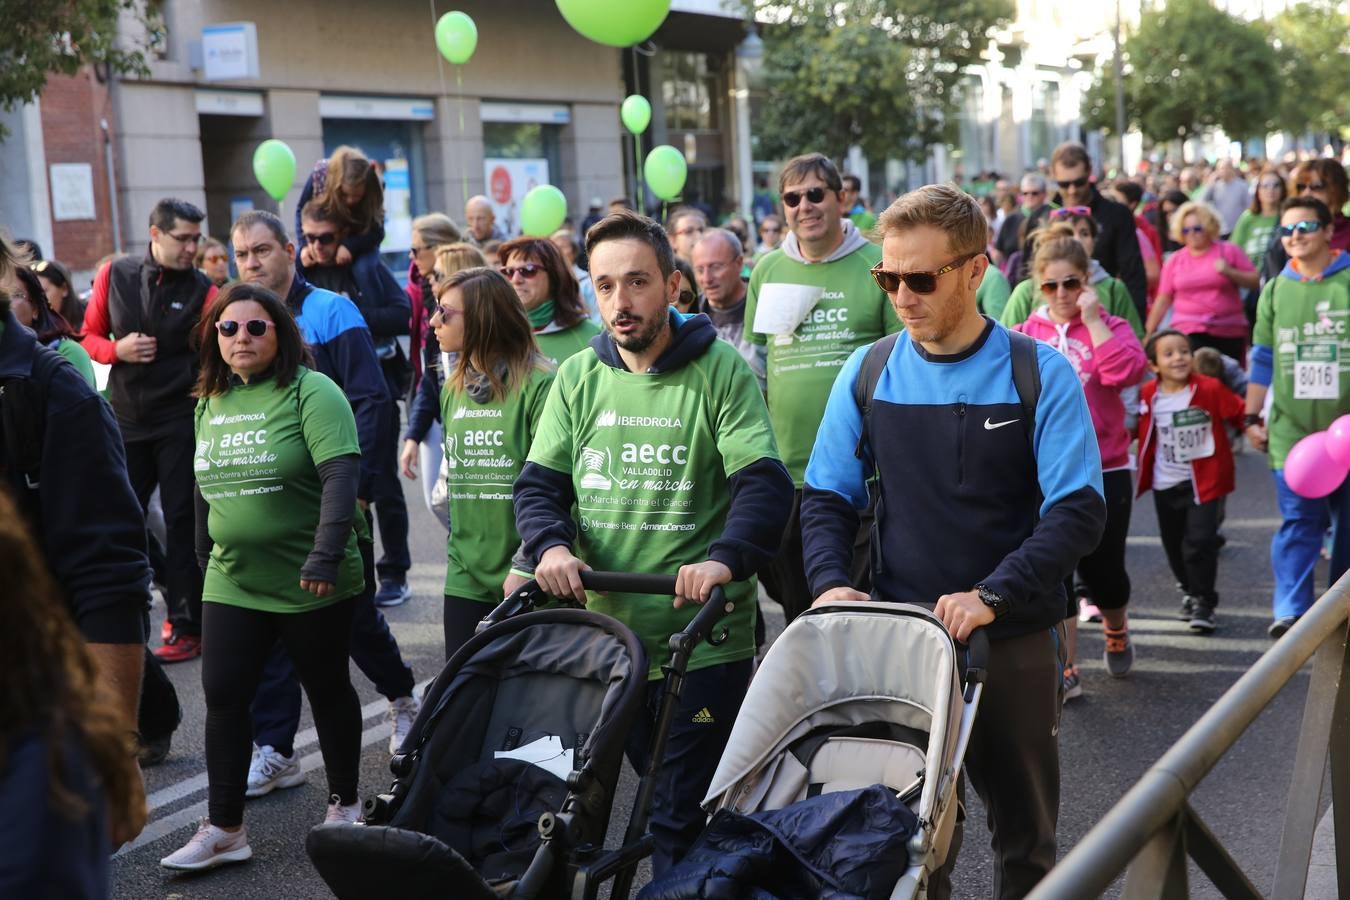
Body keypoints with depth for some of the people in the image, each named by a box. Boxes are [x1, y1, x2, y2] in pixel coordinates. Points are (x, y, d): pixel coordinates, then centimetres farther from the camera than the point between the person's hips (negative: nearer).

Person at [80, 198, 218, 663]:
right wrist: (117, 350, -11)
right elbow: (90, 336, 9)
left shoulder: (203, 290, -5)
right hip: (126, 418, 3)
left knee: (182, 523, 3)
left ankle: (186, 627, 10)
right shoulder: (114, 275, 1)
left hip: (181, 421, -3)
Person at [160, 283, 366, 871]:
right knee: (222, 700, 1)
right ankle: (223, 829, 9)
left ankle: (345, 802, 28)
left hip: (311, 585, -5)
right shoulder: (210, 402, 9)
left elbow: (339, 476, -22)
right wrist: (206, 557, 21)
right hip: (232, 585, 6)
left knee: (327, 692, 11)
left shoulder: (310, 392, -13)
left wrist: (325, 558, -29)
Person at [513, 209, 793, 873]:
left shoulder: (721, 370, -5)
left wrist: (724, 558, -32)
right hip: (605, 636, 4)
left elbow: (764, 485, -14)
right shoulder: (577, 377, 8)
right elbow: (538, 485, 7)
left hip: (702, 640, -4)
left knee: (682, 825, -2)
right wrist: (551, 546, -14)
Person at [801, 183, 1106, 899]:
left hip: (1014, 643, -1)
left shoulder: (1042, 374, -5)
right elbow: (826, 497, 7)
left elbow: (1078, 511, -11)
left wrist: (991, 595, -23)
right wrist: (831, 583, -12)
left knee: (1025, 834, 12)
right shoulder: (867, 374, 2)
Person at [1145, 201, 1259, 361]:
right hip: (1188, 333, 0)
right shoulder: (1175, 260, 9)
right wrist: (1148, 333, 6)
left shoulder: (1229, 251, 6)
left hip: (1228, 333, 0)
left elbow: (1255, 282, 5)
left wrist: (1229, 272, -11)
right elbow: (1163, 300, 10)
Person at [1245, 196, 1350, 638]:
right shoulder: (1275, 290, 8)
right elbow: (1263, 358, 13)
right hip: (1292, 429, 1)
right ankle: (1291, 610, -9)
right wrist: (1252, 416, 10)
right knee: (1298, 521, -6)